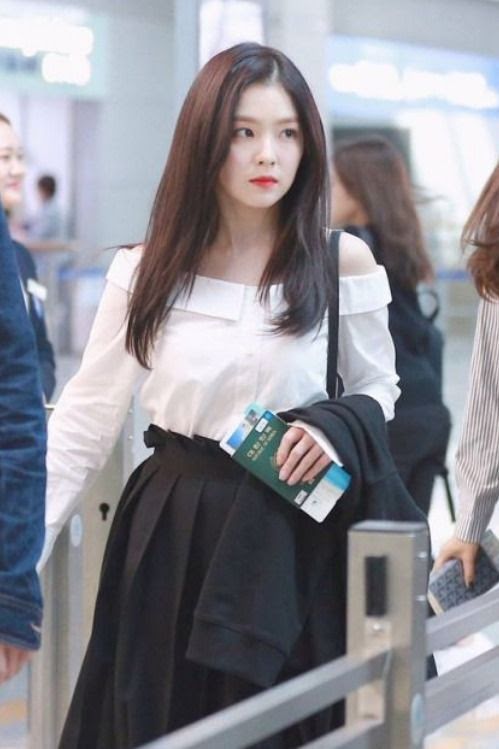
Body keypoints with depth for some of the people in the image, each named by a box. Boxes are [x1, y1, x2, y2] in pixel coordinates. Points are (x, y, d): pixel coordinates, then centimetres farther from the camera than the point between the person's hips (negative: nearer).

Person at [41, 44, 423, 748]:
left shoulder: (343, 264, -3)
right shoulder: (146, 271, -2)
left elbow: (379, 389, 12)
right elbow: (80, 427, 2)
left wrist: (340, 425, -12)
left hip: (297, 543, -1)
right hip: (172, 541, 1)